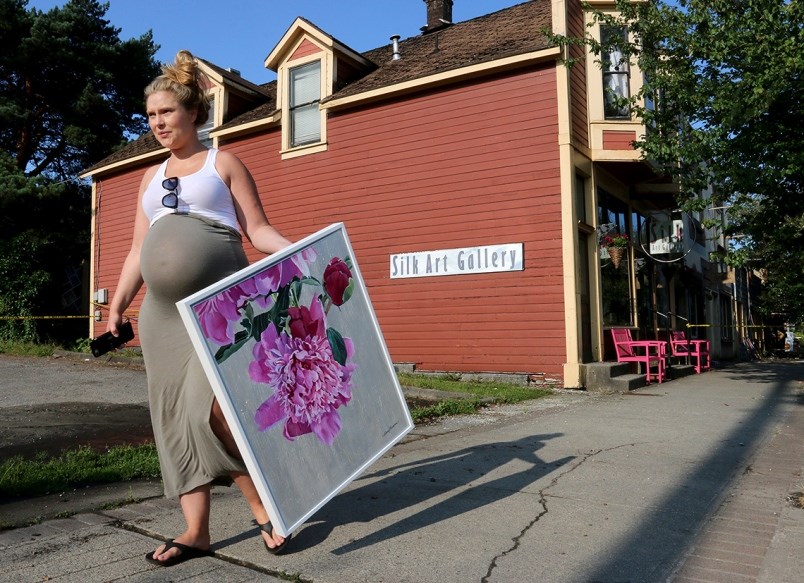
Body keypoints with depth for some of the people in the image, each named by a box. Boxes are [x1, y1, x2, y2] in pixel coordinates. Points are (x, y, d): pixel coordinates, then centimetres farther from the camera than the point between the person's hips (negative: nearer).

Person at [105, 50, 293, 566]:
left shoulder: (223, 163, 8)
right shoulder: (152, 178, 22)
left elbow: (257, 229, 0)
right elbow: (139, 250, 21)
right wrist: (118, 305, 14)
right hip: (164, 308, 6)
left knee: (211, 406, -19)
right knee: (174, 414, 2)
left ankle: (265, 509, -1)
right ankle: (196, 531, 10)